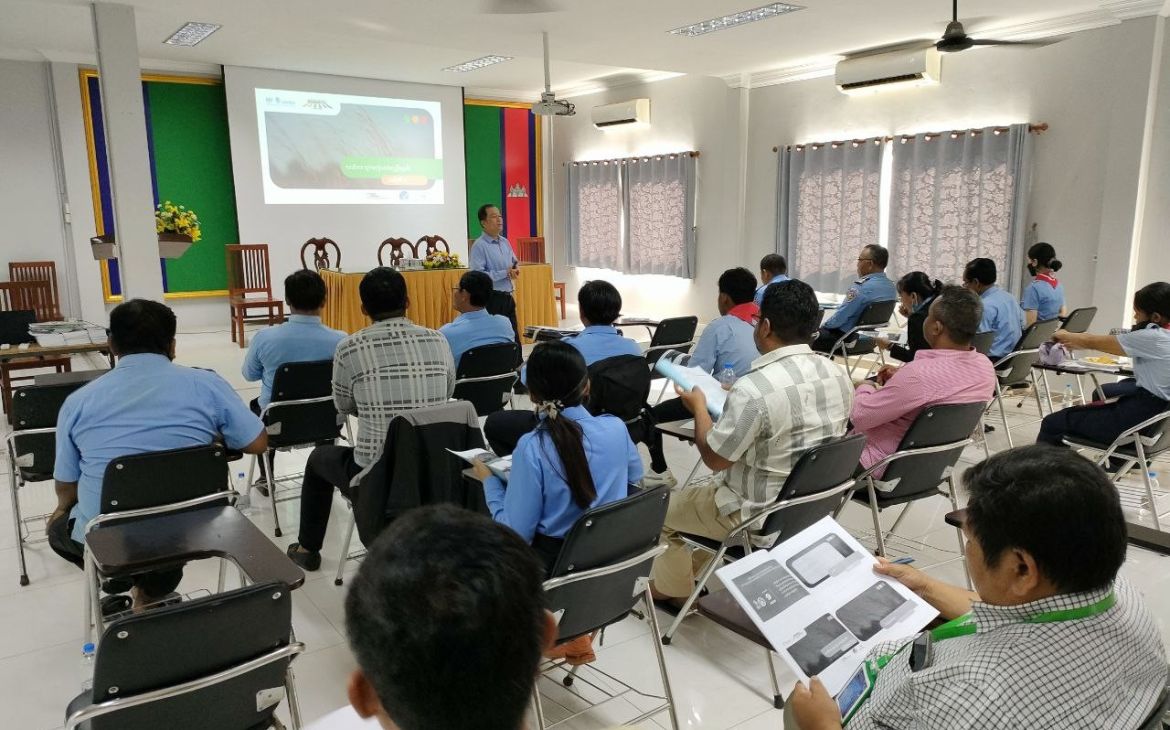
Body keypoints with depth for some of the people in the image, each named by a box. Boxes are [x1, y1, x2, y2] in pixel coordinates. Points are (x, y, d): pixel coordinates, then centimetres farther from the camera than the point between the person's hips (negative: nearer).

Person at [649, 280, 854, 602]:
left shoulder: (754, 388, -29)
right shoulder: (838, 374, -5)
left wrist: (699, 407, -2)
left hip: (759, 516, -7)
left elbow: (714, 458, -18)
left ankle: (674, 591, 32)